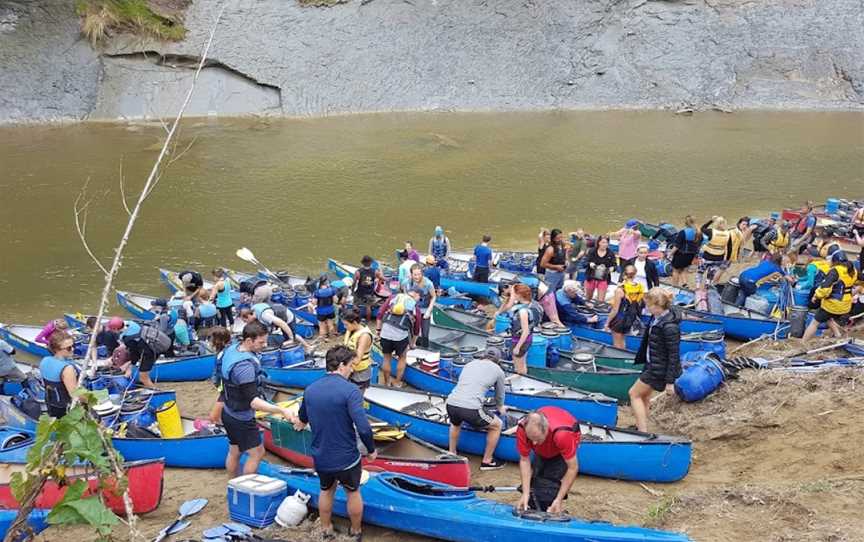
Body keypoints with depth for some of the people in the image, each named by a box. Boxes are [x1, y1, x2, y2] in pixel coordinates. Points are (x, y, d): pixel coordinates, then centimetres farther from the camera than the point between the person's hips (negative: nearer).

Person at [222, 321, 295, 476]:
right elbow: (253, 402, -35)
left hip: (229, 412, 9)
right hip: (241, 419, -9)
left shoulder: (232, 348, -4)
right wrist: (281, 411, -39)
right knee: (257, 453, 5)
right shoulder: (244, 366, -34)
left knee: (234, 452, 21)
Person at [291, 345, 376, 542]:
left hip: (320, 457, 4)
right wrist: (371, 450, -9)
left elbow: (302, 419, 17)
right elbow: (363, 428, -28)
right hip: (347, 459, -4)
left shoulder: (310, 390, -2)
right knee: (353, 492, 22)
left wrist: (300, 423, 42)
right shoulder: (350, 391, -21)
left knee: (326, 490, 29)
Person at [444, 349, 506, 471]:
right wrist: (500, 408, 51)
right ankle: (487, 461, 27)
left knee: (455, 423, 40)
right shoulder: (498, 370, 15)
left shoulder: (469, 364, 27)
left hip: (451, 404, 5)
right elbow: (500, 396, 29)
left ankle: (452, 455, 44)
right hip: (471, 409, -5)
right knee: (497, 425, 21)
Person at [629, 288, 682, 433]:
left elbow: (674, 355, -23)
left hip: (660, 369, -9)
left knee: (634, 394, 1)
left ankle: (643, 432, 3)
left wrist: (670, 381, -19)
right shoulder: (657, 317, -2)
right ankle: (641, 428, 36)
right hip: (652, 364, 9)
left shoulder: (669, 327, -28)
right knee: (643, 395, 20)